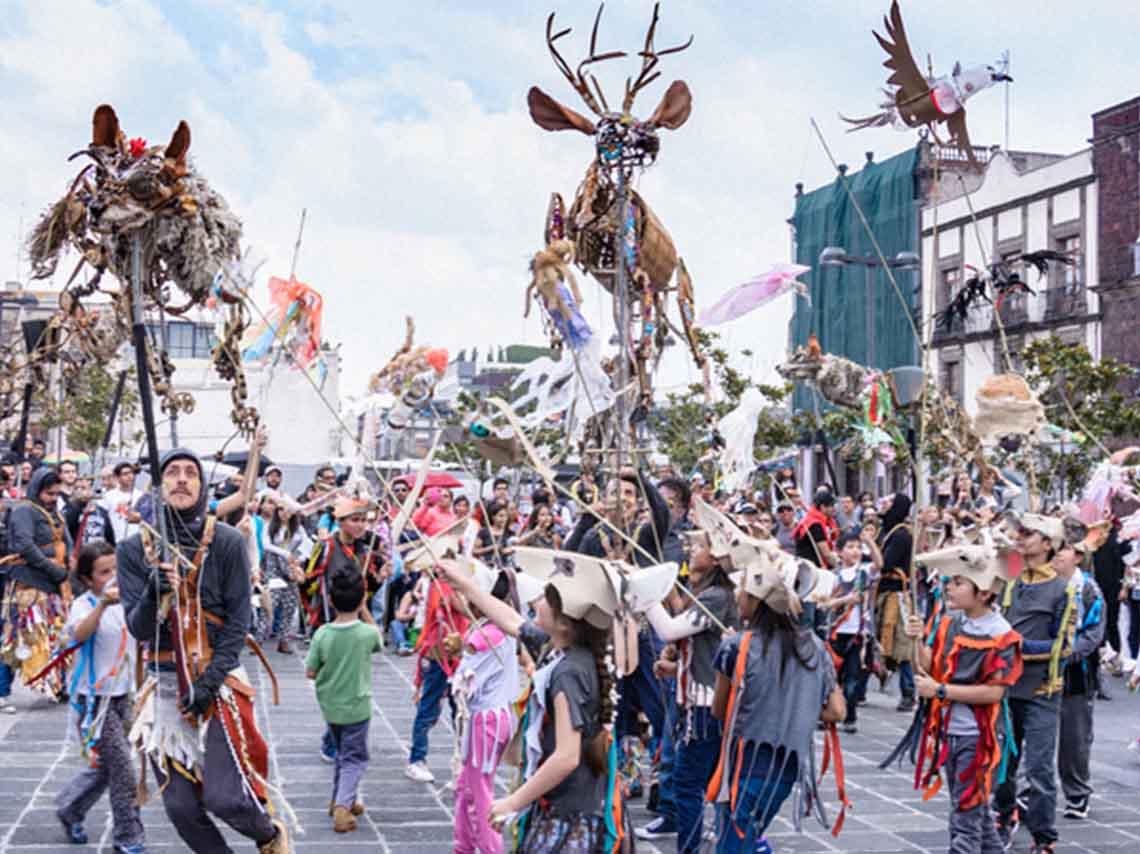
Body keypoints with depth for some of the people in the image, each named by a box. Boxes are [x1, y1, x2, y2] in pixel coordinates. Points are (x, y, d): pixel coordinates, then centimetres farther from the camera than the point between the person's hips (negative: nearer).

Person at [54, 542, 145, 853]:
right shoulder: (84, 604, -17)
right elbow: (79, 634, -38)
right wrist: (102, 605, -51)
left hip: (122, 696, 7)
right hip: (96, 697, -7)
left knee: (106, 766, 18)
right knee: (122, 769, -6)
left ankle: (69, 809, 40)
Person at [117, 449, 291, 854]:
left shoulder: (227, 542, -5)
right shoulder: (134, 549, 0)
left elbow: (239, 619, -5)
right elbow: (138, 629, -3)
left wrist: (210, 681, -13)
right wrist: (153, 595, -24)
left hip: (219, 679, -3)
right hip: (165, 684, 3)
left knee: (223, 797, -11)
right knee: (181, 808, 3)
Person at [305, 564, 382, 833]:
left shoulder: (322, 634, -15)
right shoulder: (368, 633, -20)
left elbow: (310, 672, -8)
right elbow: (379, 642, 6)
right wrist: (364, 612, 8)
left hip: (329, 707, 3)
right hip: (356, 707, -3)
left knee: (342, 752, 24)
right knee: (355, 758, 8)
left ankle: (341, 799, 33)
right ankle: (342, 807, -7)